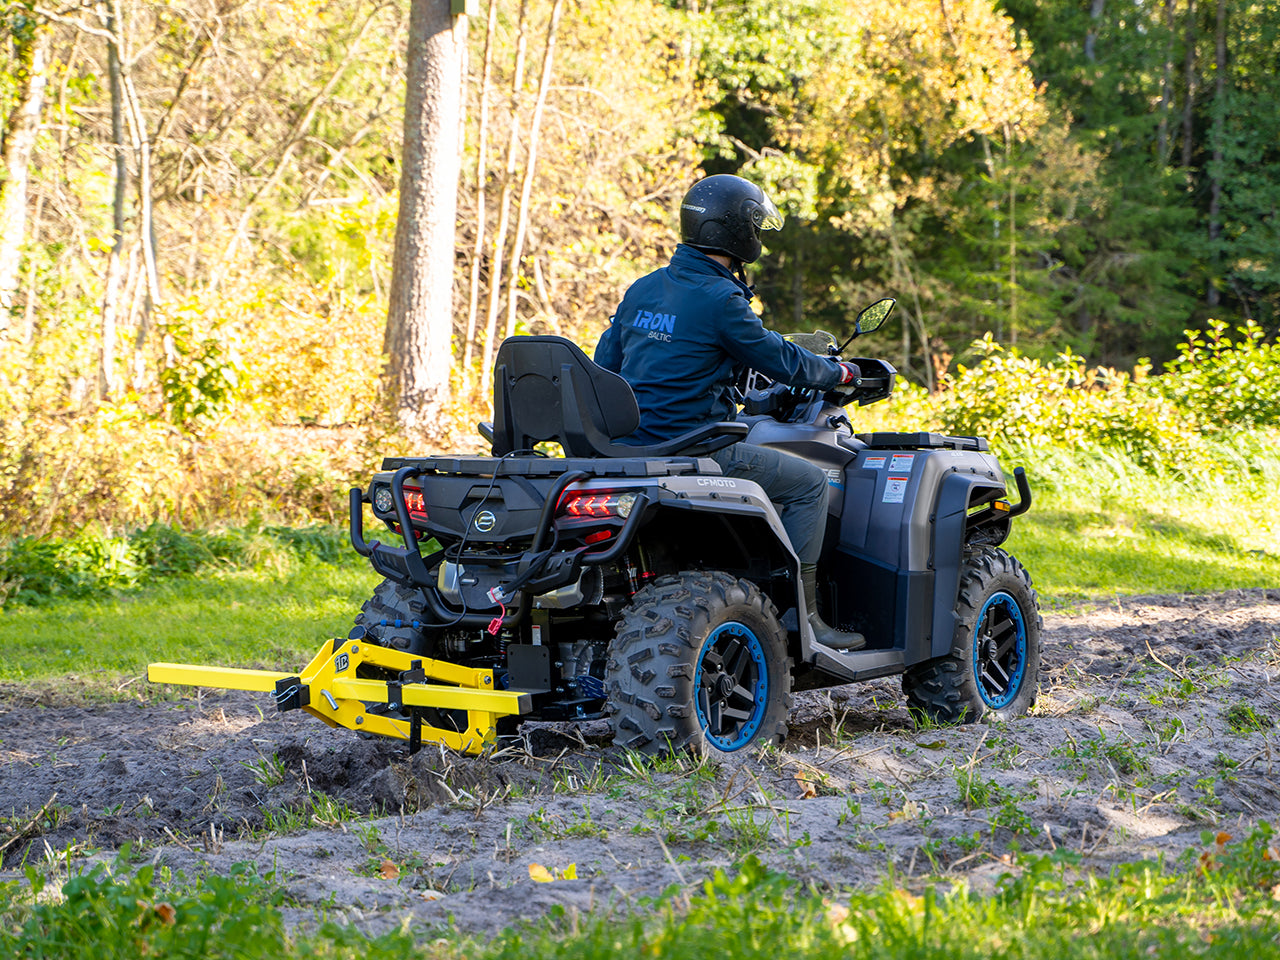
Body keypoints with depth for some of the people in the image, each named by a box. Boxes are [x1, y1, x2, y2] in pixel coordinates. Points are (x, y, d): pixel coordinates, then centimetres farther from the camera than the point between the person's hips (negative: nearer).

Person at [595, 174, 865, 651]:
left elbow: (606, 361, 18)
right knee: (808, 481, 2)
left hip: (633, 445, 9)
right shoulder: (720, 299, -14)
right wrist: (838, 373, 13)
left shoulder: (643, 288, 10)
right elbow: (781, 360, -6)